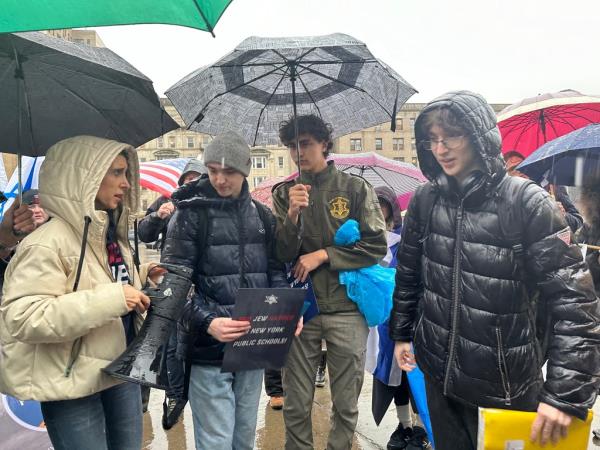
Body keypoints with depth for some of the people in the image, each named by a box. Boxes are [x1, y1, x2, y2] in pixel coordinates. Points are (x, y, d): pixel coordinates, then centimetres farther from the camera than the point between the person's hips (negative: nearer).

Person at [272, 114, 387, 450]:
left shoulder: (356, 189, 1)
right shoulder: (284, 193, 6)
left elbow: (377, 247, -4)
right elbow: (280, 255, 0)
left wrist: (323, 254, -10)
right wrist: (293, 215, -16)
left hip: (346, 308, -1)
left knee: (346, 403, 11)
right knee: (296, 404, 9)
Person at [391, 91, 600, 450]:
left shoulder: (528, 202, -14)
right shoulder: (425, 200, -2)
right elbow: (409, 273, 8)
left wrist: (566, 392, -21)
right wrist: (401, 333, 11)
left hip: (506, 385, -3)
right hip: (438, 373, 4)